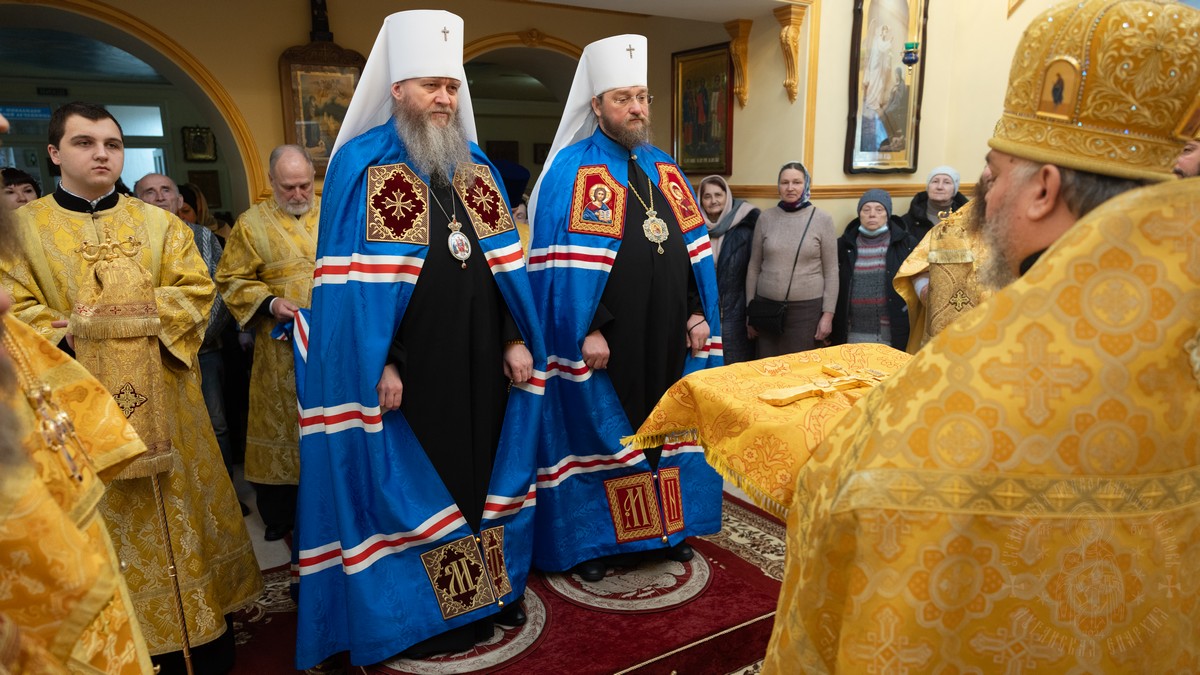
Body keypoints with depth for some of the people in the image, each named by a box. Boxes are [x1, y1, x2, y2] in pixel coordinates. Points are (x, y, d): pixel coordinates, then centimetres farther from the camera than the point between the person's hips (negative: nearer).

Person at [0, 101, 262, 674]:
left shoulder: (160, 224, 7)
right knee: (107, 522, 5)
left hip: (164, 404, 2)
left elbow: (195, 292, -2)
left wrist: (99, 319, -13)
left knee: (182, 513, 8)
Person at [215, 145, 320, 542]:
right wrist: (269, 303, -14)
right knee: (282, 425, 6)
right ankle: (279, 516, 20)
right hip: (282, 350, -1)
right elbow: (231, 280, 2)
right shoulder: (252, 223, 2)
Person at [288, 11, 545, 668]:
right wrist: (378, 366, -17)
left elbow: (504, 265, 9)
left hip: (479, 364, 6)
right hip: (405, 370, -5)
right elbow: (352, 279, -12)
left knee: (482, 472, 15)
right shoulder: (361, 165, -6)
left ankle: (488, 589, 32)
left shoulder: (477, 168, 10)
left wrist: (516, 340, 2)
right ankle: (416, 612, 25)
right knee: (408, 487, 7)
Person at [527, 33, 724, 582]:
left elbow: (695, 250, 13)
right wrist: (586, 331, -19)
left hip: (668, 336, 6)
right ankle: (588, 540, 22)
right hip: (605, 340, -6)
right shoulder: (571, 170, -6)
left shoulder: (665, 169, 14)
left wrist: (698, 314, 4)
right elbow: (562, 262, -13)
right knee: (598, 432, 5)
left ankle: (666, 525, 32)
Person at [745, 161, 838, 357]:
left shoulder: (822, 220, -1)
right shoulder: (766, 218, 3)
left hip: (807, 308, -2)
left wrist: (828, 313, -5)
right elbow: (754, 267, 8)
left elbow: (831, 271, 0)